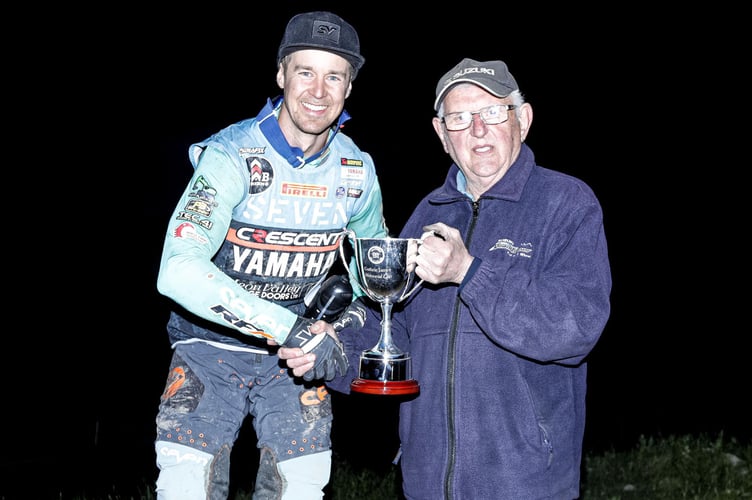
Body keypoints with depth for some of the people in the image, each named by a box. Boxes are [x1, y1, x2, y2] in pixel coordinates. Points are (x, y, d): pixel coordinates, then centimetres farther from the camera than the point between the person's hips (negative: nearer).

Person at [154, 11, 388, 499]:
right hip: (212, 347, -3)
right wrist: (288, 326, -40)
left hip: (296, 352, 4)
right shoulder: (232, 156, -21)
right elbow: (178, 271, -35)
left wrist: (349, 319, -4)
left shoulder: (357, 170, -5)